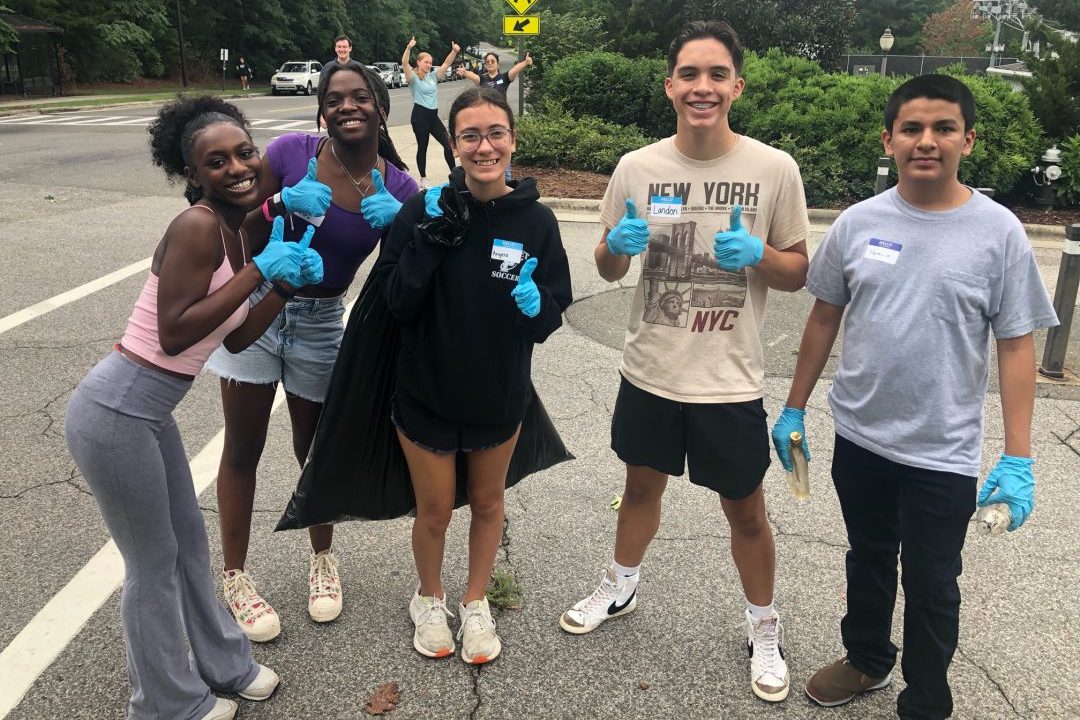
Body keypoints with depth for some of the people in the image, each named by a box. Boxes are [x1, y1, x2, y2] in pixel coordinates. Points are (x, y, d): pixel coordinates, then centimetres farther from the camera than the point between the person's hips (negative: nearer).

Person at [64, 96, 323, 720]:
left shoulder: (236, 231, 7)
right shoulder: (197, 226, -20)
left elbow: (237, 338, 10)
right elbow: (173, 334, -25)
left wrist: (287, 281, 0)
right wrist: (257, 271, -23)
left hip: (148, 412, 9)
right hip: (116, 414, -9)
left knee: (189, 541, 21)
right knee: (155, 563, 8)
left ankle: (224, 664, 42)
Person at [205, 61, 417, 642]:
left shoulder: (398, 187, -8)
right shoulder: (291, 152, -14)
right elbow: (238, 233, -8)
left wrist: (400, 224, -25)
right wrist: (281, 203, -27)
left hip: (321, 322, 1)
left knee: (314, 447, 13)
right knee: (243, 448, 6)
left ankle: (322, 558, 36)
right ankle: (233, 575, 23)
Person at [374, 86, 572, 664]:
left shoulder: (536, 220, -11)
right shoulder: (425, 209, -14)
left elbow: (552, 317, -5)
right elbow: (396, 301, -16)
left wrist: (536, 305, -28)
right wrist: (430, 238, -27)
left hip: (500, 393, 2)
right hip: (427, 389, -1)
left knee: (487, 501, 20)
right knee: (434, 508, 13)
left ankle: (476, 603, 45)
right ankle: (429, 598, 44)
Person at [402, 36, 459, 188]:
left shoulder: (433, 76, 11)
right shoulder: (413, 78, -5)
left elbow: (446, 63, 5)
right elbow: (404, 63, -22)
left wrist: (454, 51, -12)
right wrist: (409, 48, -37)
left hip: (433, 115, 6)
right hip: (420, 115, -6)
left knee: (448, 143, 2)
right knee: (422, 147, 2)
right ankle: (423, 179, 13)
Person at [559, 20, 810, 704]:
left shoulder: (775, 169, -9)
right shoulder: (637, 167, -4)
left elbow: (799, 272, -1)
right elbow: (609, 269, 6)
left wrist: (758, 254, -22)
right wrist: (617, 245, -17)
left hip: (731, 382, -2)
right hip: (650, 371, 2)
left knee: (745, 512, 12)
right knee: (642, 486, 22)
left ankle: (764, 630, 36)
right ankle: (621, 588, 48)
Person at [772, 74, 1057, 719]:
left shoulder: (999, 232, -10)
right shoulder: (858, 223, -3)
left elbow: (1016, 346, -7)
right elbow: (825, 318, 6)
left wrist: (1019, 459, -11)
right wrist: (794, 409, 8)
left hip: (943, 454, -3)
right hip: (858, 436, 3)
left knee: (931, 587, 12)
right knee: (868, 559, 23)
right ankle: (867, 658, 47)